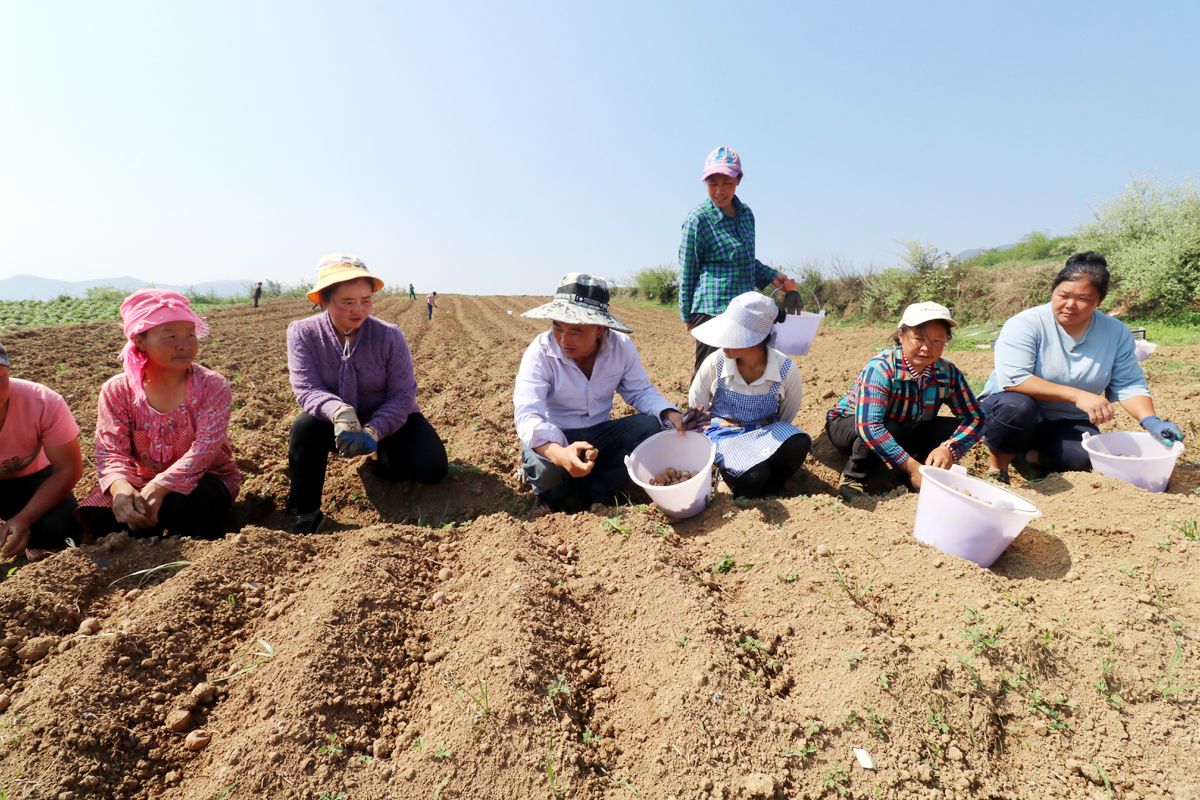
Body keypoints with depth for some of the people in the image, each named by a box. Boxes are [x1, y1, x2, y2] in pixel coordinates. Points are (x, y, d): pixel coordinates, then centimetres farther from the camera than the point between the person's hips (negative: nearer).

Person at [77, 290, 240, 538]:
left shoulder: (212, 386, -15)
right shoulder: (118, 391, -6)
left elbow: (204, 449, -26)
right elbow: (111, 452, -14)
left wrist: (158, 488, -40)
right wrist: (121, 488, -38)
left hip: (202, 480, -3)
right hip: (143, 481, 3)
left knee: (181, 506, -36)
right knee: (96, 513, -24)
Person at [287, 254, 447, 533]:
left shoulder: (389, 335, -19)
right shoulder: (303, 333, -16)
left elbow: (403, 395, -19)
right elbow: (306, 389, -25)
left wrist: (373, 431, -34)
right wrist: (340, 412, -46)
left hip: (386, 419, 0)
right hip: (334, 421, 0)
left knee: (432, 469, -20)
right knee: (305, 427, -34)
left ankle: (385, 460, 16)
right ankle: (306, 513, -12)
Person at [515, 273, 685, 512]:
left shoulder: (621, 346, -11)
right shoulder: (540, 351, -22)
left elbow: (640, 391, -1)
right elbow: (527, 414, -32)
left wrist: (668, 413, -24)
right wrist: (559, 453, -52)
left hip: (600, 434, 4)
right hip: (553, 440, -3)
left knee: (651, 427, -21)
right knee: (547, 469, -36)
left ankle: (582, 499, -17)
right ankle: (555, 498, 3)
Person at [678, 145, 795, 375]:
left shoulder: (746, 213, 11)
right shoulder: (698, 219, -9)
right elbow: (688, 273, -4)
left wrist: (775, 278, 10)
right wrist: (688, 316, 0)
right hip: (712, 311, -7)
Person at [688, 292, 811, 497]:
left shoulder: (786, 370, -16)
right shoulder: (715, 363, -16)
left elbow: (784, 419, 2)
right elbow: (694, 414, 0)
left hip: (765, 432, 2)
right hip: (724, 433, -2)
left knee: (798, 445, -33)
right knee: (754, 476, -35)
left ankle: (766, 499, -6)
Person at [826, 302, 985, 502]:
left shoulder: (948, 373, -15)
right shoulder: (880, 368, -31)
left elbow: (975, 418, -13)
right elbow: (868, 426, -42)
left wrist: (949, 448, -33)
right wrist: (911, 466, -42)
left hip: (902, 435, 5)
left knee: (953, 427, -16)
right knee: (889, 428, -36)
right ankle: (852, 481, -14)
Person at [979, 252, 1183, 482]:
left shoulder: (1117, 333, 0)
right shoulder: (1025, 324, -17)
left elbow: (1129, 385, 2)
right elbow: (1013, 379, -28)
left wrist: (1151, 421, -17)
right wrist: (1076, 395, -34)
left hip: (1068, 423, 4)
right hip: (1010, 409, -3)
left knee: (1084, 456, -29)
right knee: (1017, 407, -39)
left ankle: (1027, 455, 1)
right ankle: (997, 463, -12)